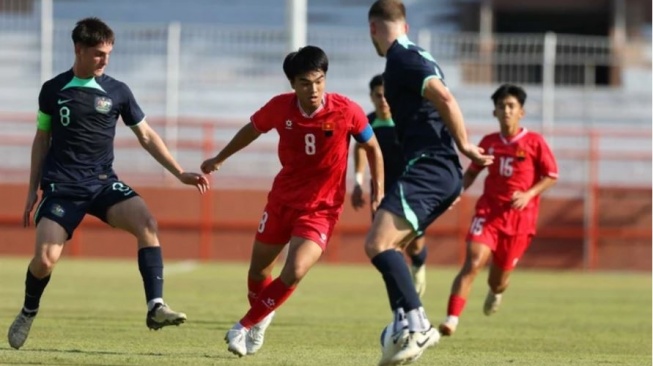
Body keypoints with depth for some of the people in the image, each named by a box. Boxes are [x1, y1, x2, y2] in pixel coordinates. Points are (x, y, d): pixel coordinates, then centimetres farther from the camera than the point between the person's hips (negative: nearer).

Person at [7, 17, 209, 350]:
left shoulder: (117, 91, 4)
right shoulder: (53, 90, 3)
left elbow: (146, 136, 11)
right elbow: (42, 139, 13)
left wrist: (180, 174, 4)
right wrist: (32, 191, 12)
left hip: (102, 182, 1)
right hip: (61, 185, -1)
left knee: (146, 222, -26)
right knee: (44, 259, -13)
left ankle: (155, 307, -29)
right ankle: (28, 313, 18)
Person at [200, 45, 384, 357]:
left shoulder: (346, 111, -19)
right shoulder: (279, 108, -12)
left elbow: (372, 147, -1)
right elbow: (252, 129, 10)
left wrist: (378, 189, -5)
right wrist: (219, 159, 21)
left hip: (321, 209, -3)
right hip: (282, 200, 3)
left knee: (294, 273, -20)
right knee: (258, 270, 14)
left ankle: (246, 326, -1)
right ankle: (262, 318, 45)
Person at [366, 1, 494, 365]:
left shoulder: (402, 59, -10)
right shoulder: (414, 56, 21)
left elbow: (445, 98, -22)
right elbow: (440, 103, 28)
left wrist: (465, 147, -13)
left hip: (428, 168, -10)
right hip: (442, 171, 10)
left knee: (378, 243, -20)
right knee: (386, 247, 18)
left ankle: (415, 324, -27)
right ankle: (408, 325, 16)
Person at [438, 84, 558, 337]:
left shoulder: (534, 142, -4)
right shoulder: (489, 142, 4)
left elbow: (551, 176, 0)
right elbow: (472, 171, 17)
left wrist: (529, 194, -15)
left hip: (519, 217, -1)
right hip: (488, 211, 1)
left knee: (498, 280, 10)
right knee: (473, 263, -22)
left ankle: (496, 292, 50)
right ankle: (452, 319, -25)